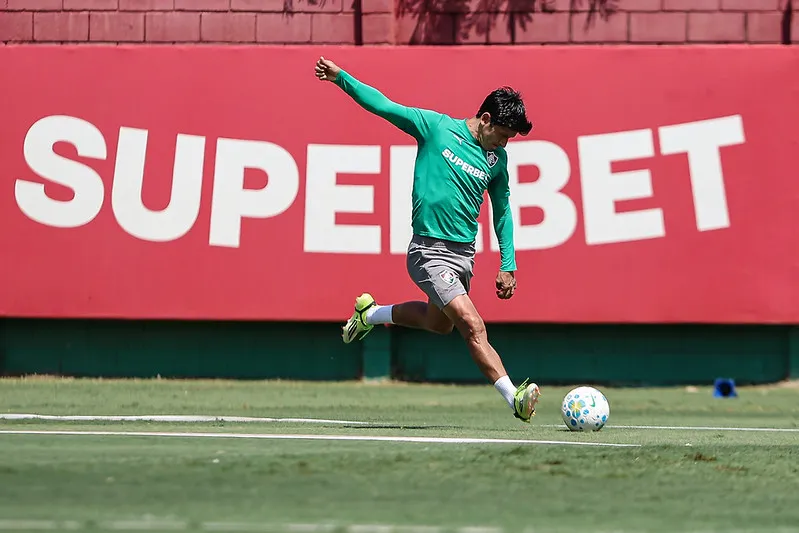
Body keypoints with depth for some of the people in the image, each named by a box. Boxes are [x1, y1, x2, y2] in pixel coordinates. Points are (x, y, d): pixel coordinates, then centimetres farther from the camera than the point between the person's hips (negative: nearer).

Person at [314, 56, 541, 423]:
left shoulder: (497, 159, 6)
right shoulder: (435, 126, -7)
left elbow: (502, 210, 15)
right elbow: (383, 106, -2)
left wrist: (508, 265, 11)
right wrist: (341, 77, -6)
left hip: (464, 253, 7)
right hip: (429, 252, -7)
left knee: (439, 322, 22)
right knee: (473, 326, -17)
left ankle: (370, 313, 43)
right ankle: (513, 397, -19)